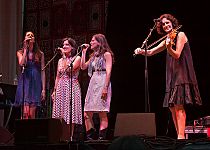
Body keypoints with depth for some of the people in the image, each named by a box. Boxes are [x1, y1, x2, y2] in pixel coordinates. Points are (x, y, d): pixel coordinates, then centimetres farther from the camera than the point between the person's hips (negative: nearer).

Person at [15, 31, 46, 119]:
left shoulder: (40, 54, 11)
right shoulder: (20, 52, 10)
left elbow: (42, 72, 8)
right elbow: (21, 64, -12)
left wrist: (43, 89, 1)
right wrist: (25, 49, -6)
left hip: (35, 83, 1)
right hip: (25, 83, -1)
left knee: (32, 114, -3)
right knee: (25, 112, -14)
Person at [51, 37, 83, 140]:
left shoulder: (77, 58, 1)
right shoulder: (60, 60, 17)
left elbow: (69, 69, -15)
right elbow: (58, 76, 16)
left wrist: (65, 56, -8)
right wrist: (54, 90, 9)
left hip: (72, 87, -5)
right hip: (61, 88, 5)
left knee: (70, 113, -6)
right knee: (61, 114, 0)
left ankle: (70, 137, -3)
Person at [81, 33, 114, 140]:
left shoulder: (106, 54, -1)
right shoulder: (93, 56, 22)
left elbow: (108, 71, -10)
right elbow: (83, 66, 17)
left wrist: (105, 88, -19)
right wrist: (84, 52, 16)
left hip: (102, 83, -7)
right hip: (93, 83, 7)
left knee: (102, 114, -7)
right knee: (87, 114, 0)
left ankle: (101, 137, -8)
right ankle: (90, 137, 5)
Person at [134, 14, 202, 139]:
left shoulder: (180, 35, -3)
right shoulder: (167, 40, 17)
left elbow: (177, 55, -12)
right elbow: (151, 52, 19)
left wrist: (169, 48, -31)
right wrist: (141, 51, -1)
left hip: (182, 74, -8)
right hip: (172, 77, 8)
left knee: (178, 105, -18)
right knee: (172, 107, 4)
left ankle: (181, 136, -22)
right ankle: (179, 136, 7)